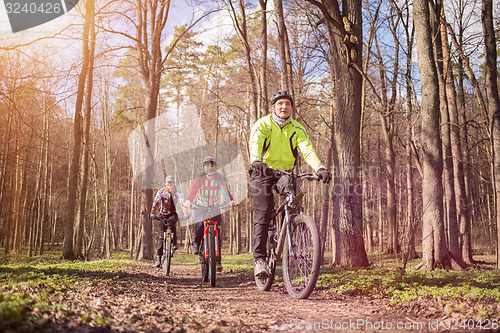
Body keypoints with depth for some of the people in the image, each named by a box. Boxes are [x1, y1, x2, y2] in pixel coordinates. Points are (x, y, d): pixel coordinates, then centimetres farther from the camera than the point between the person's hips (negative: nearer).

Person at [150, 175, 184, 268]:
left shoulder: (177, 192, -3)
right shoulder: (161, 192, -3)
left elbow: (182, 200, -17)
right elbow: (156, 202, -14)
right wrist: (152, 212, -30)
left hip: (173, 214, 0)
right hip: (163, 215, 0)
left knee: (172, 221, -36)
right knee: (161, 235, -9)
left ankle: (174, 242, -21)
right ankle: (159, 257, -4)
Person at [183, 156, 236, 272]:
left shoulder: (219, 178, -6)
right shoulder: (200, 178, -11)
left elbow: (225, 190, -20)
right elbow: (193, 190, -27)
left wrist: (231, 200, -40)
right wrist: (187, 201, -47)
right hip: (200, 207, -1)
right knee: (200, 223, -31)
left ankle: (217, 261, 2)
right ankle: (196, 243, 0)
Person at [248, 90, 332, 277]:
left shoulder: (297, 129, 1)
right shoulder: (262, 124, -7)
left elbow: (308, 149, -14)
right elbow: (255, 143, -27)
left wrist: (320, 168, -33)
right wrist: (256, 161, -49)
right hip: (263, 173, -3)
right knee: (263, 213, -17)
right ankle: (259, 259, -16)